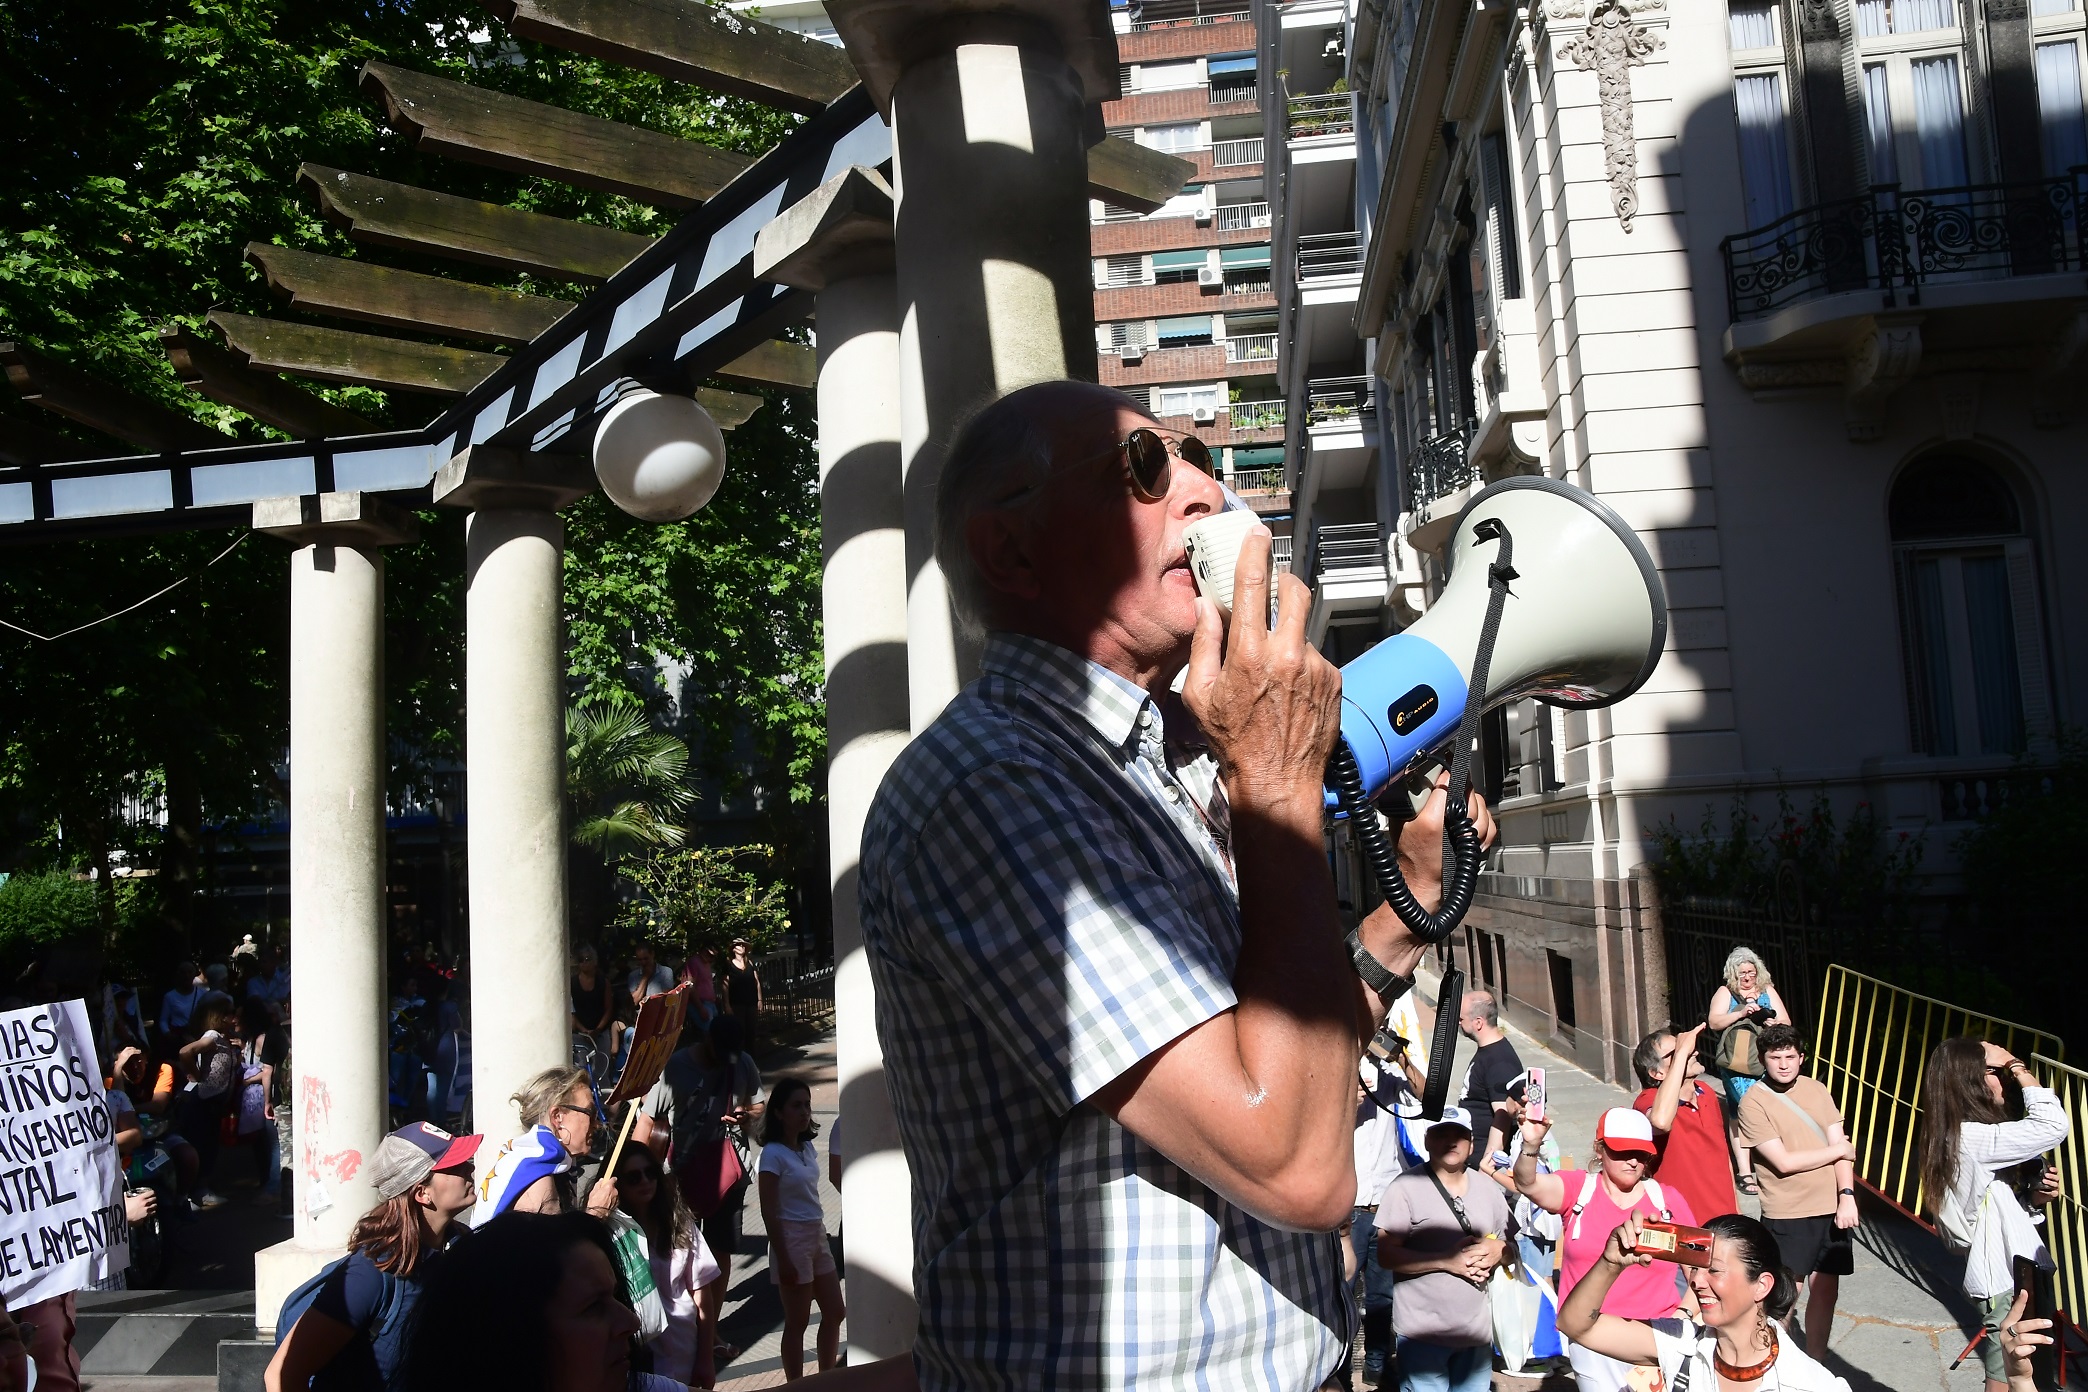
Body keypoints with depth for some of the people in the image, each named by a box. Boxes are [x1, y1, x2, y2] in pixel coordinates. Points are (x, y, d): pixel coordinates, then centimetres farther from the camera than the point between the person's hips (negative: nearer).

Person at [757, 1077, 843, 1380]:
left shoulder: (808, 1148, 6)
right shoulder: (773, 1154, -15)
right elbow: (769, 1212, -16)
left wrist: (819, 1235, 13)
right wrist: (783, 1259, -17)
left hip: (818, 1234, 8)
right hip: (792, 1238, -8)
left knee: (835, 1313, 13)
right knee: (798, 1322, 3)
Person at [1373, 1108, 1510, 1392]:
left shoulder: (1489, 1191, 8)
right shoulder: (1406, 1188, -10)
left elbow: (1508, 1242, 17)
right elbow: (1386, 1254, -13)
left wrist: (1498, 1251, -7)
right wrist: (1447, 1261, -19)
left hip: (1477, 1330, 5)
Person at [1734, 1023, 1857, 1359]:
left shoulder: (1817, 1089, 4)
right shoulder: (1753, 1102, -13)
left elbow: (1840, 1145, 0)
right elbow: (1784, 1162, -16)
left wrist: (1846, 1196, -13)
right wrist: (1839, 1150, -6)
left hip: (1830, 1208, 5)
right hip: (1787, 1215, -5)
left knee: (1825, 1290, 13)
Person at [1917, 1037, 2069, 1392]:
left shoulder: (1958, 1136, 12)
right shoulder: (1971, 1138, -20)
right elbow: (2053, 1126, -26)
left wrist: (2034, 1195, 2)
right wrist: (2020, 1069, -12)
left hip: (2011, 1276, 10)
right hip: (2007, 1284, -10)